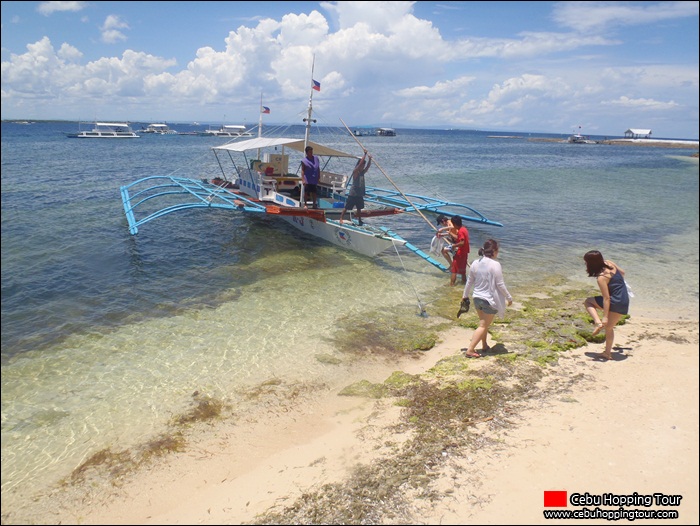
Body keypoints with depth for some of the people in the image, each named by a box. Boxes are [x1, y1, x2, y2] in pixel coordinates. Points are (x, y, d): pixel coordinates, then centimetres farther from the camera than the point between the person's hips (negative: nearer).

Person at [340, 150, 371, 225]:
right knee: (346, 207, 0)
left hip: (360, 194, 7)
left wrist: (370, 159, -12)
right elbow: (361, 163, -22)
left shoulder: (362, 172, 9)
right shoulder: (355, 172, -12)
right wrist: (365, 154, -21)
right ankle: (341, 218, 9)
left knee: (359, 208, 14)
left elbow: (368, 166, 3)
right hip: (353, 194, -7)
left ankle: (359, 221, 22)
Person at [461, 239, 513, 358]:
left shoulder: (475, 263, 0)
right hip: (490, 300, -6)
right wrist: (509, 297, -2)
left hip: (477, 298, 6)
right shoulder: (495, 265, -18)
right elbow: (500, 285, -15)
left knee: (484, 323, 24)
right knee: (483, 326, 3)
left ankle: (484, 345, 35)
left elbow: (469, 281, 8)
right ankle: (470, 350, -2)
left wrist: (465, 295, 20)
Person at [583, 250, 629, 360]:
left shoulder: (601, 277, -20)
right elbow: (622, 272, 19)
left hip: (615, 303, -8)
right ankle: (608, 352, 27)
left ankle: (598, 322, -7)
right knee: (609, 327, 23)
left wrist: (605, 316, -18)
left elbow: (606, 298, -21)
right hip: (625, 303, 8)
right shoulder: (609, 263, 1)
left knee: (588, 302, 12)